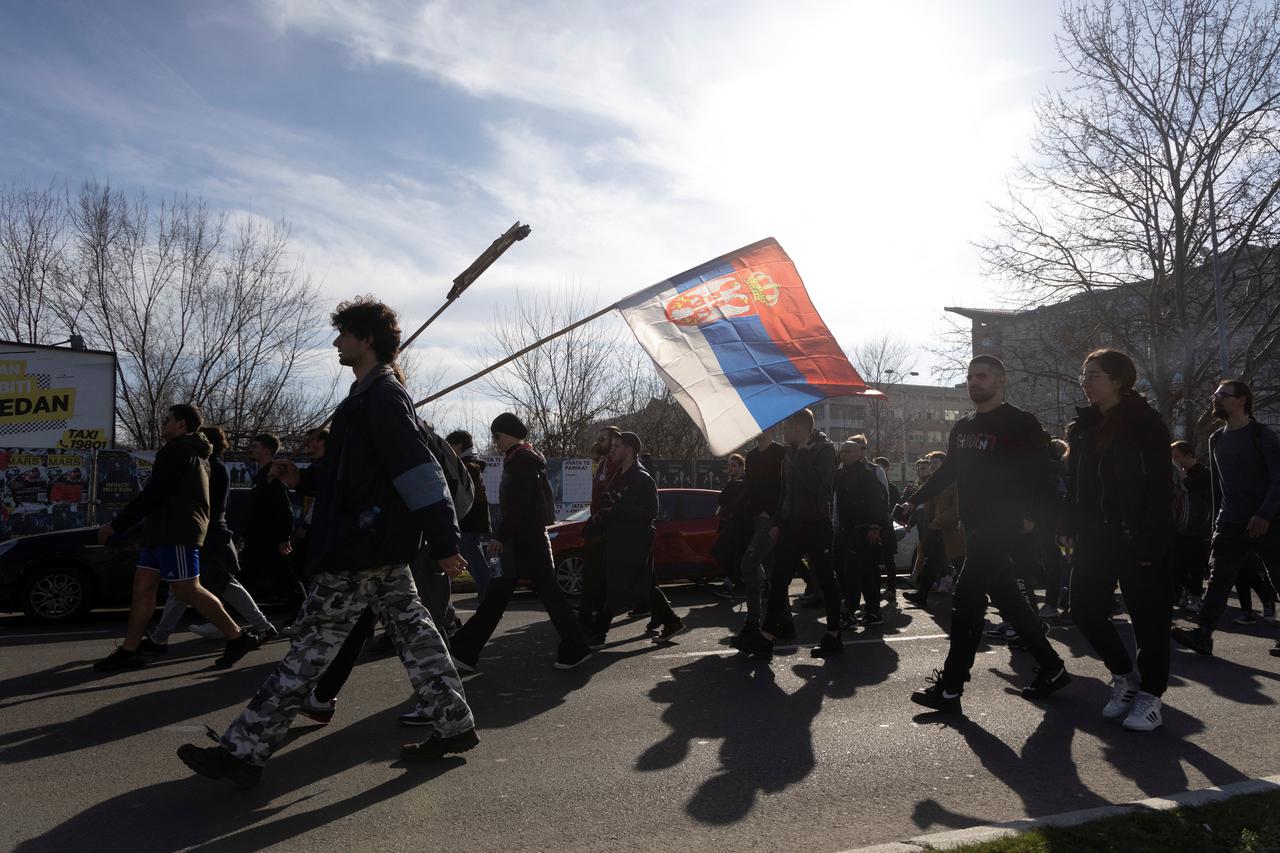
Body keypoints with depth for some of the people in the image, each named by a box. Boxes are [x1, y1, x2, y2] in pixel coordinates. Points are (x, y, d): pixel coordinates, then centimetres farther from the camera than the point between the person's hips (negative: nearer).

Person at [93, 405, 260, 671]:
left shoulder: (177, 450, -11)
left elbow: (153, 494, -17)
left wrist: (116, 525, -13)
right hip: (165, 529, 11)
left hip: (176, 531, -11)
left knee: (186, 589, -11)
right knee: (143, 584, 8)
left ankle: (237, 637, -8)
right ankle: (129, 651, 11)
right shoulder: (193, 451, 22)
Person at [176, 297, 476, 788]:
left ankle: (243, 751, 4)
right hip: (385, 547, 10)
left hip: (360, 550, -10)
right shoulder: (372, 395, 19)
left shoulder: (382, 397, -15)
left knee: (311, 647, -4)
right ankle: (454, 725, 19)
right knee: (412, 632, 12)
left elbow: (420, 474, -23)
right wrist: (303, 479, 11)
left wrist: (444, 543, -26)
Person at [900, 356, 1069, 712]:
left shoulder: (1020, 423, -7)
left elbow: (1040, 474, -11)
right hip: (974, 524, 8)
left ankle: (950, 687, -3)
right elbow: (947, 471, 21)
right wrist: (914, 501, 12)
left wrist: (1032, 516, -23)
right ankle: (1052, 669, 28)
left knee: (966, 597, -10)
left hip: (1002, 525, -8)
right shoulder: (962, 426, 16)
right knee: (1007, 600, 13)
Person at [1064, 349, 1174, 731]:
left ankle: (1150, 694, 17)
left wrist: (1150, 542, -18)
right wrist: (1073, 531, 5)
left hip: (1135, 538, -6)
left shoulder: (1146, 423, -7)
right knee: (1085, 608, 4)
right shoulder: (1082, 427, 11)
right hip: (1095, 538, 6)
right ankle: (1124, 676, 25)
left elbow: (1160, 486, -12)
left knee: (1148, 616, 3)